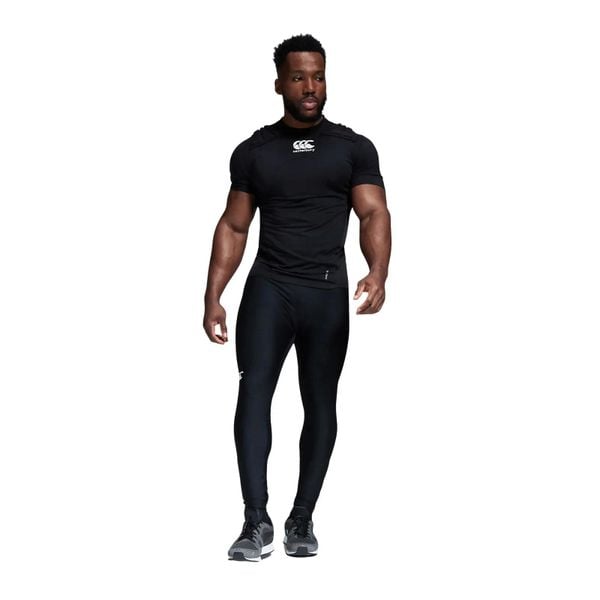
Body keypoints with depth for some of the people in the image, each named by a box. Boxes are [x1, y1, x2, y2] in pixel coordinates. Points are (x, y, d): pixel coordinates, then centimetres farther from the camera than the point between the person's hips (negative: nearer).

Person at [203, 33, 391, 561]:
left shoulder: (353, 148, 4)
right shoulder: (254, 152, 9)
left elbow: (374, 214, -6)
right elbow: (234, 226, 11)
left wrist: (378, 273, -24)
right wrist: (213, 296, 3)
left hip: (327, 291, 0)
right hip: (268, 287, 0)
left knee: (320, 403, 5)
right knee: (254, 390, -15)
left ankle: (302, 520, 17)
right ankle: (256, 523, -18)